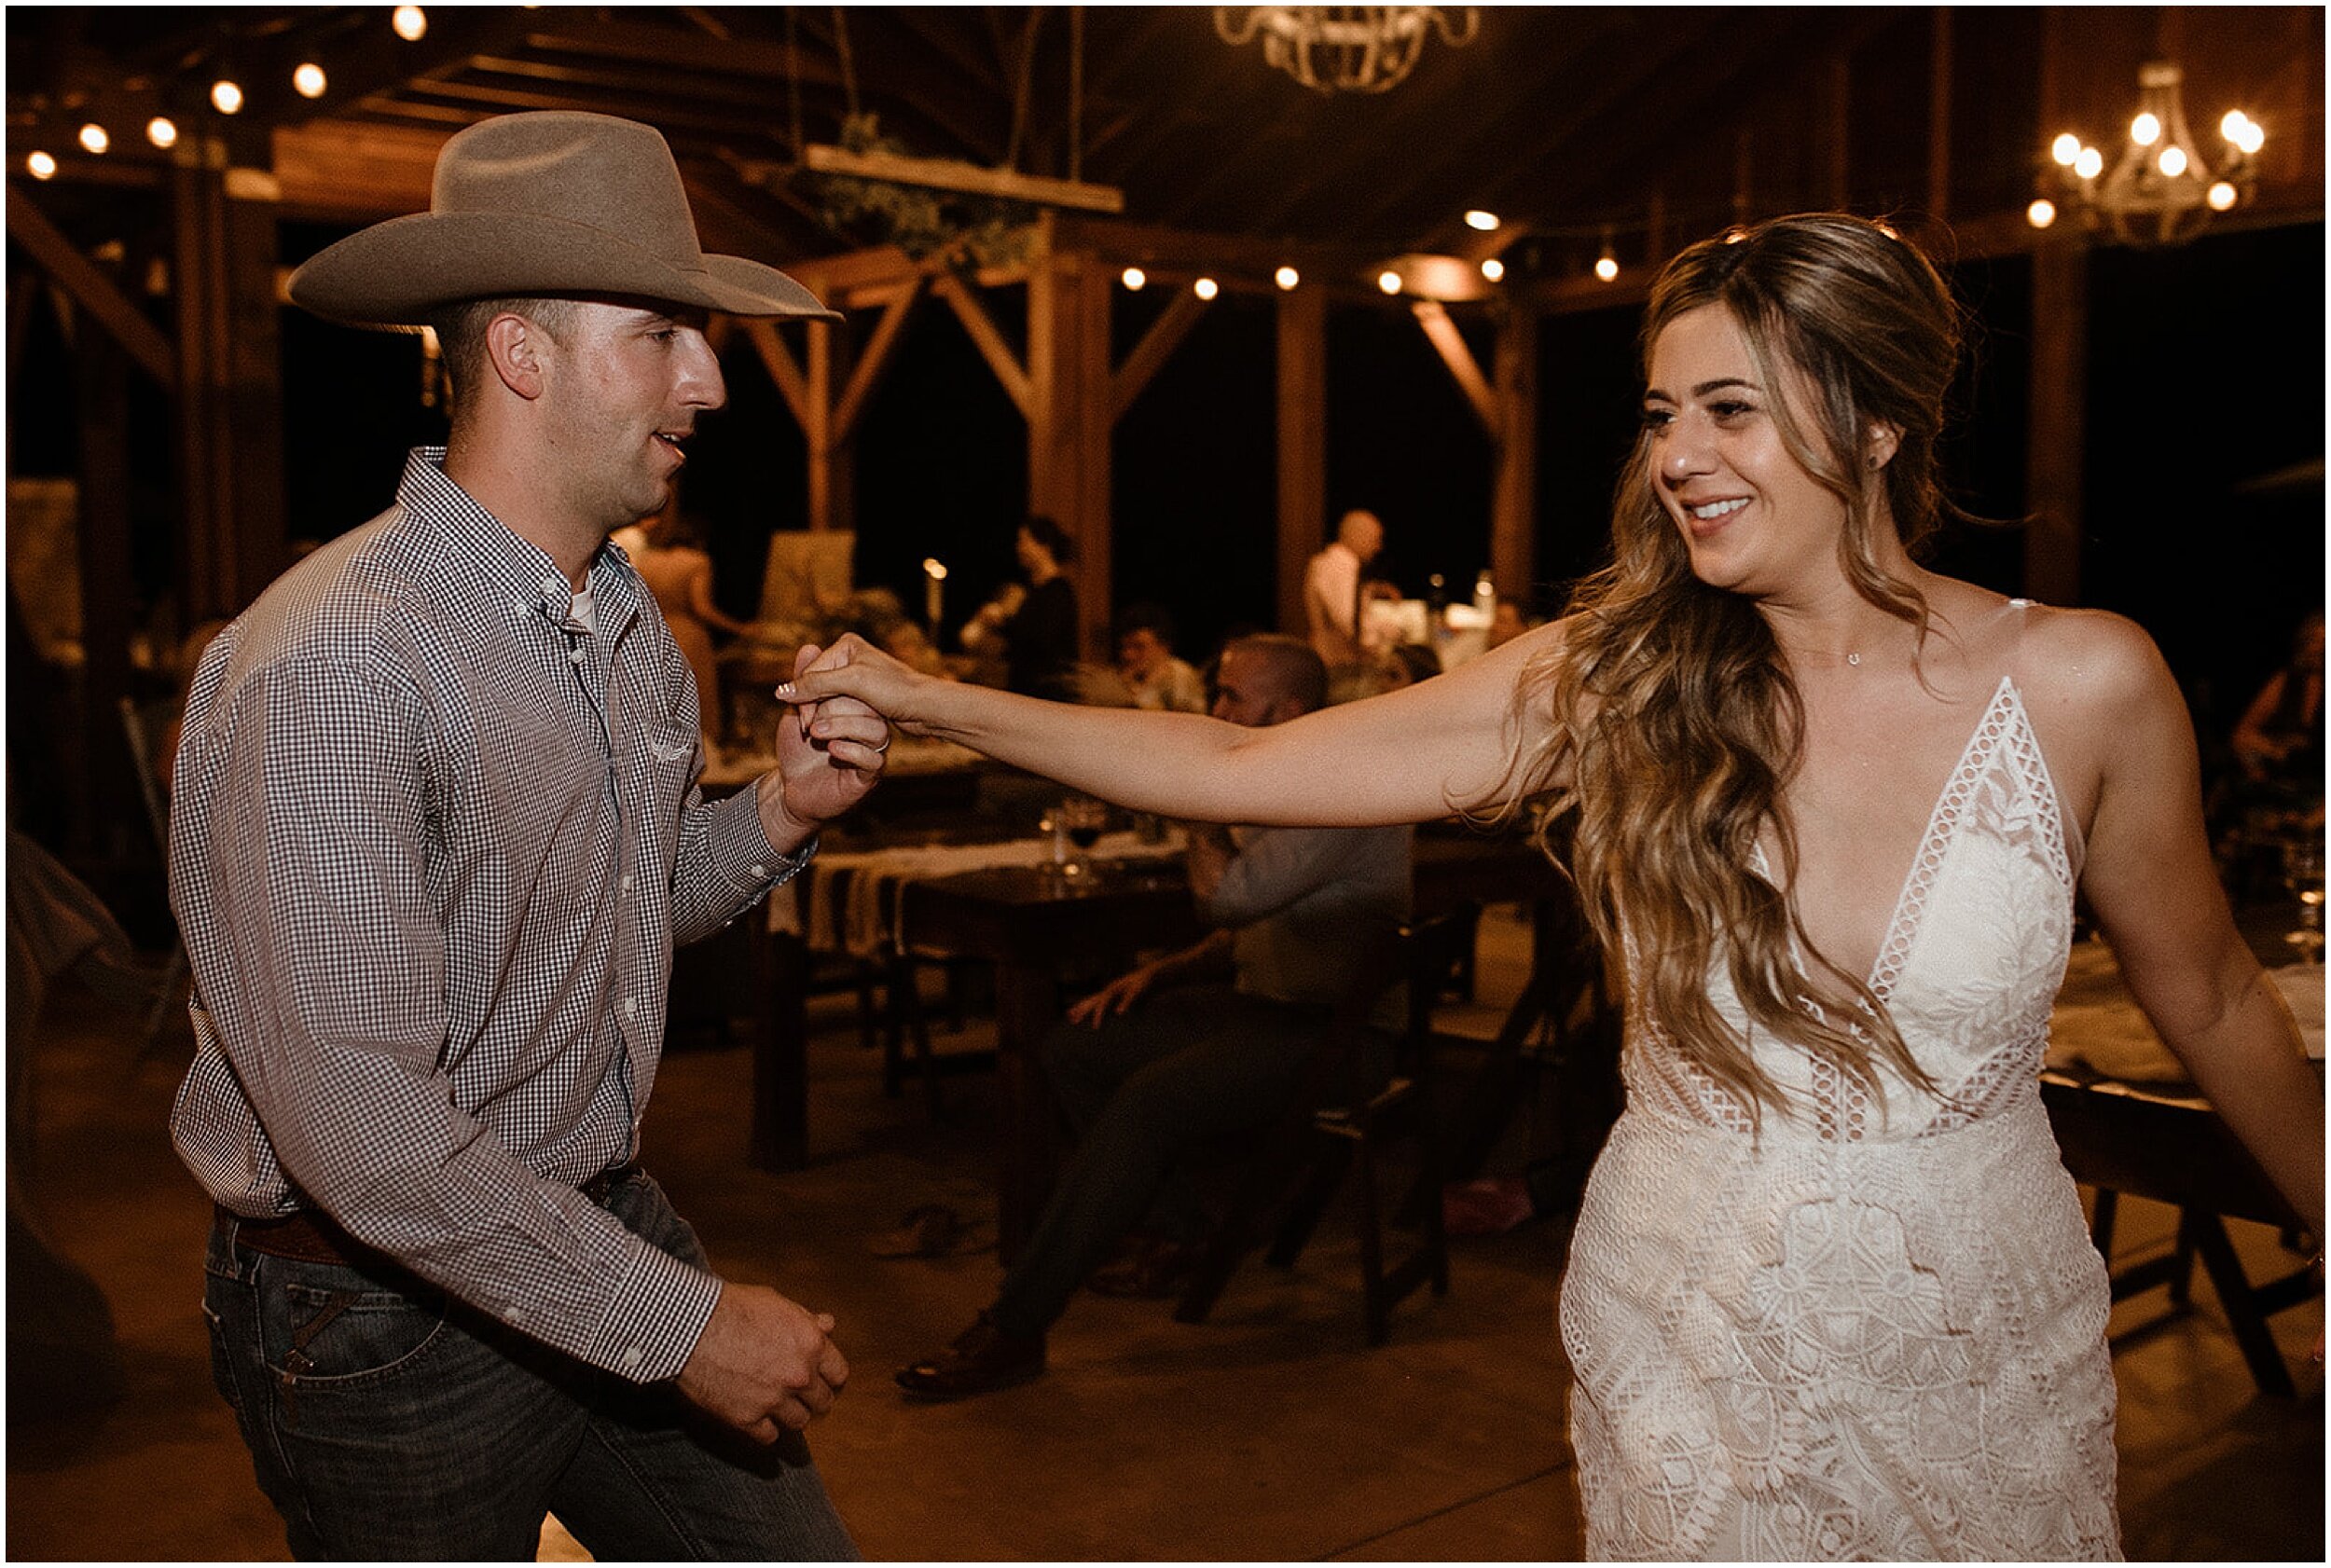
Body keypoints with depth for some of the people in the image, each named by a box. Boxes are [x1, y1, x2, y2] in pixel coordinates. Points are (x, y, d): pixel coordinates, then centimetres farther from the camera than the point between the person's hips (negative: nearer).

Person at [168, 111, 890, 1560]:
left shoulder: (630, 615, 3)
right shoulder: (334, 662, -24)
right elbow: (356, 1121, -27)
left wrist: (776, 819, -4)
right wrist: (674, 1319, -22)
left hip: (611, 1225, 7)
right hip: (393, 1316, -7)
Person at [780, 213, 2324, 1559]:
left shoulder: (2085, 684, -11)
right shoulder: (1612, 676, -11)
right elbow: (1241, 766, -10)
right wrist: (925, 699, -13)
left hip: (1986, 1346, 1)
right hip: (1693, 1342, 0)